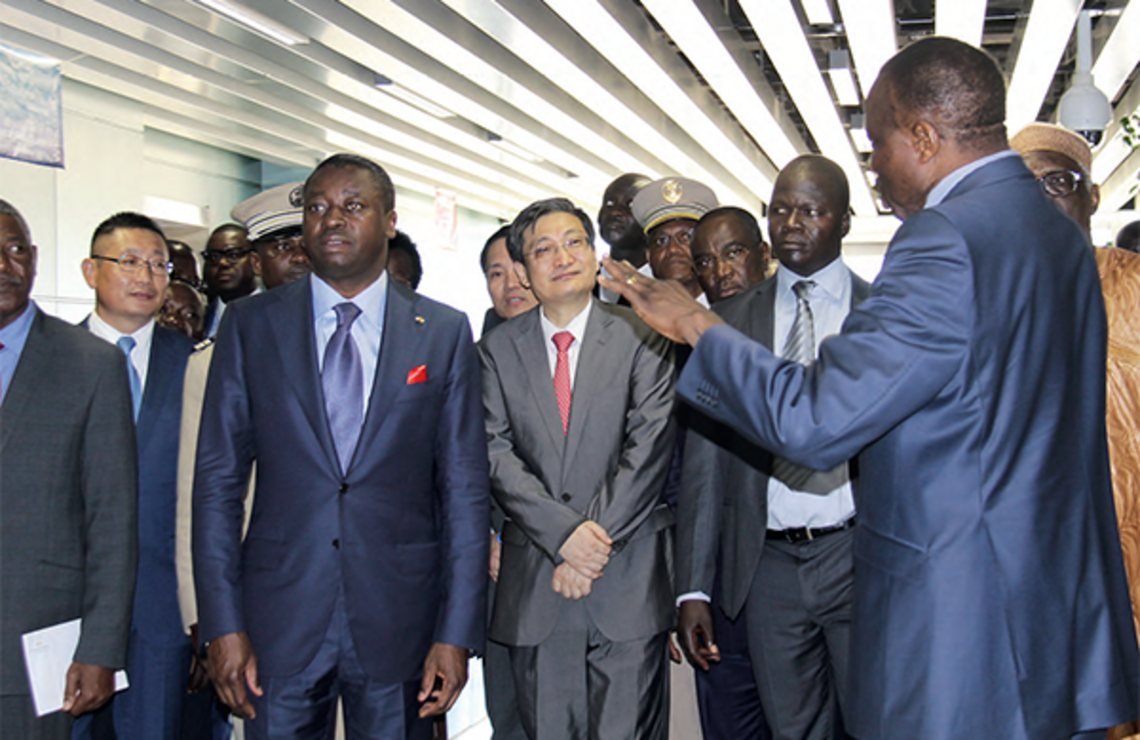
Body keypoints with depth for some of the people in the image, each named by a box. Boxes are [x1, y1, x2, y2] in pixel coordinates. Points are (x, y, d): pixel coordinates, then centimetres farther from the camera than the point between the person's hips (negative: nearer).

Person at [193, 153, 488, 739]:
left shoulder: (444, 333, 1)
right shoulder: (250, 326, 3)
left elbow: (464, 488, 0)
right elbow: (218, 480, 2)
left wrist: (457, 633, -5)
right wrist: (223, 625, -4)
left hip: (399, 620, 0)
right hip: (278, 619, 1)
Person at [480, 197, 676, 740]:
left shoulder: (641, 337, 3)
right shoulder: (496, 350, 8)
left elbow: (650, 446, -5)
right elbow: (496, 453, -1)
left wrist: (597, 537, -11)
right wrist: (564, 533, -13)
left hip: (628, 577, -1)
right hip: (533, 582, 2)